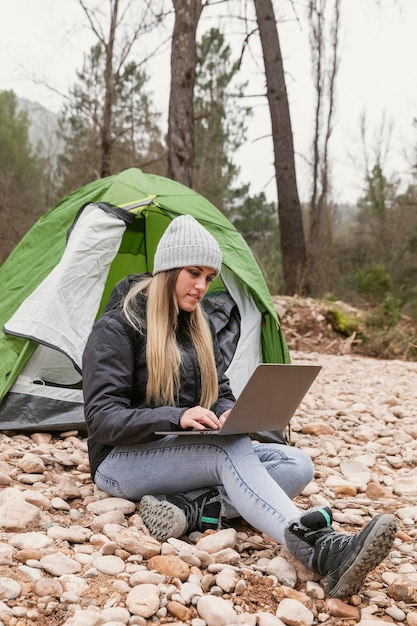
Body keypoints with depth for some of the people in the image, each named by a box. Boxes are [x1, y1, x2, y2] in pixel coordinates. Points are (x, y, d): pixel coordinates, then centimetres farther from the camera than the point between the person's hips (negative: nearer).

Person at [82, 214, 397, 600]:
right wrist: (177, 418, -33)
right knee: (231, 450, -37)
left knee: (295, 464, -17)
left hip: (189, 455, 7)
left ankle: (191, 509, -36)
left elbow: (221, 394, 13)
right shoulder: (116, 328, -9)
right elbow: (102, 418, -17)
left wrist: (228, 414, -14)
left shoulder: (198, 329, 13)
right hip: (123, 462, -7)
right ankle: (323, 550, -56)